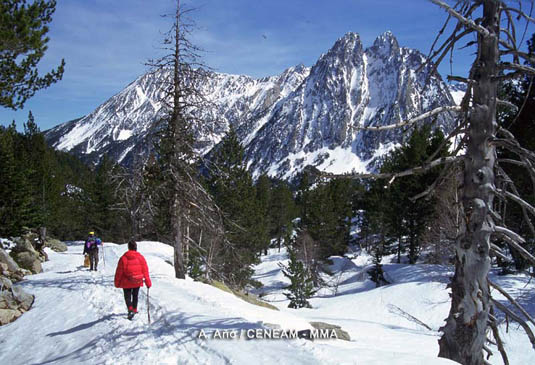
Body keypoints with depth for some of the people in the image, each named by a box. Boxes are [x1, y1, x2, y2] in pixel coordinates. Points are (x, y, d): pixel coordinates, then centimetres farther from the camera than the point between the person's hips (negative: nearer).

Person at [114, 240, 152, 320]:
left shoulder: (123, 258, -11)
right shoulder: (140, 257, -6)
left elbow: (119, 271, -5)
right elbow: (145, 271, -3)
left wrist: (117, 283, 6)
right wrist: (148, 282, 3)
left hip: (127, 282, -2)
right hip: (137, 282, 2)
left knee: (127, 297, 7)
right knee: (135, 295, 22)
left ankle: (130, 309, -17)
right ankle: (134, 310, 35)